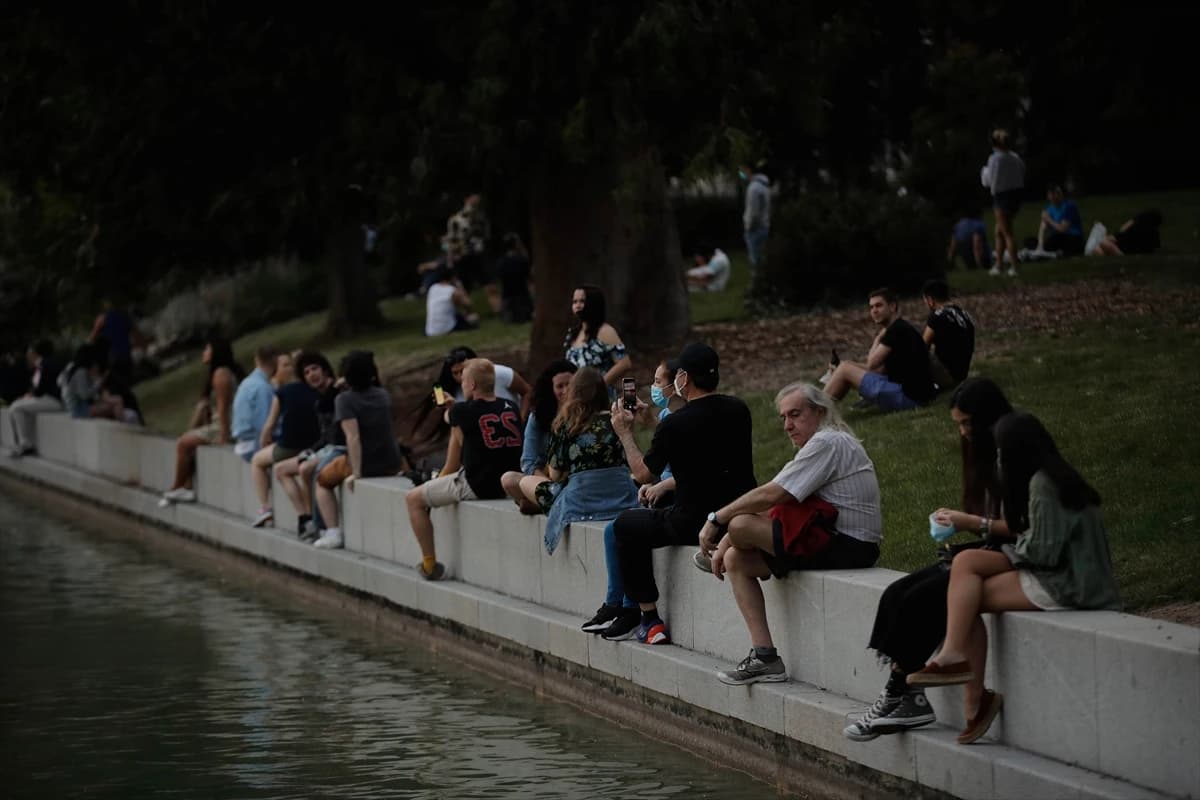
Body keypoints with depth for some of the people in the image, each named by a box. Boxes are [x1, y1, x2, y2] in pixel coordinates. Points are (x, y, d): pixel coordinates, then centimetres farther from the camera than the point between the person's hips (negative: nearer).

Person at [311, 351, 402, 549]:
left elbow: (353, 437, -24)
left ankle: (333, 533, 10)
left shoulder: (345, 399, -15)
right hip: (391, 465, 6)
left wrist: (356, 473, -22)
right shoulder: (383, 395, 3)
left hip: (365, 465, -6)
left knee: (323, 480, 22)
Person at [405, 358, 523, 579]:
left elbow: (453, 465, -2)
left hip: (475, 486, -7)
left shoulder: (462, 412, -10)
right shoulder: (511, 408, 5)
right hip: (508, 484, 7)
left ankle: (429, 564, 12)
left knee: (413, 499, 12)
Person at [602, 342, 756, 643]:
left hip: (695, 524, -7)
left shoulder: (674, 424, -17)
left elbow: (644, 474, -5)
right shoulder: (738, 410, 1)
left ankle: (648, 618, 14)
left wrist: (625, 433, 10)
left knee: (626, 526, 16)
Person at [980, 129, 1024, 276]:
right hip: (1016, 195, 7)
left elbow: (988, 181, -11)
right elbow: (1022, 176, 10)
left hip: (1002, 197, -7)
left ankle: (1014, 267, -5)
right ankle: (997, 265, 20)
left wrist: (984, 170, 8)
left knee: (1007, 233, -3)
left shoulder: (995, 158, -15)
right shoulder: (1015, 157, 5)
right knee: (999, 232, 17)